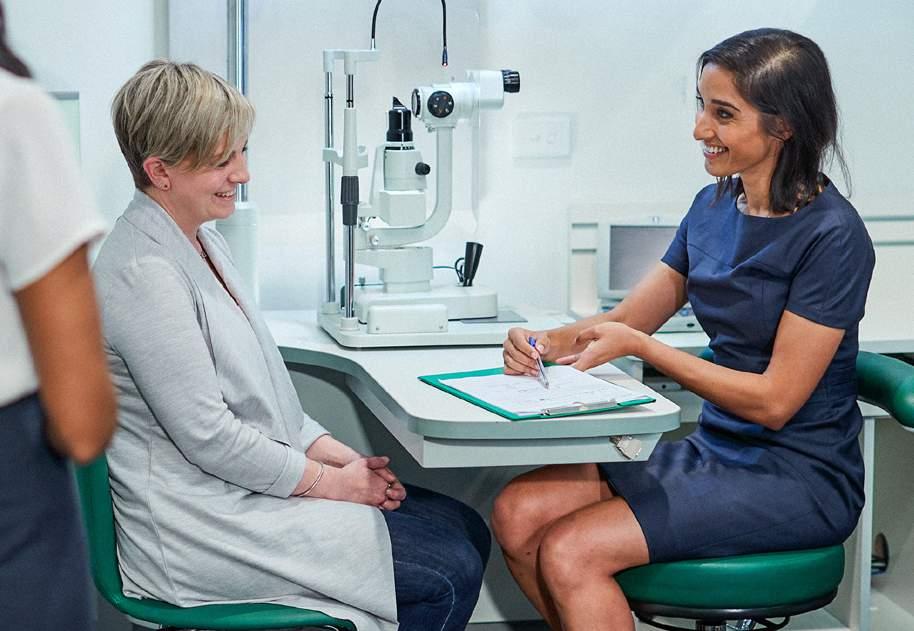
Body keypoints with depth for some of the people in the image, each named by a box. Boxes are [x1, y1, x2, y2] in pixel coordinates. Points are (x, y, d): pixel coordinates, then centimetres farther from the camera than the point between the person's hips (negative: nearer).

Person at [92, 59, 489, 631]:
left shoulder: (203, 242, 11)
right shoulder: (143, 272, -20)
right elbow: (207, 434, -21)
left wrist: (340, 455, 3)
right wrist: (331, 481, -12)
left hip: (246, 488, 10)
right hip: (201, 531, -10)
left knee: (468, 529, 5)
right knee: (449, 575, -11)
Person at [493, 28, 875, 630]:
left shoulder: (832, 236, -17)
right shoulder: (713, 206, 6)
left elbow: (775, 401, -17)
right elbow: (628, 319, 10)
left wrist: (641, 346, -17)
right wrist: (548, 343, -10)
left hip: (798, 476, -7)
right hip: (713, 447, 8)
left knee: (571, 553, -22)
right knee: (517, 515, -8)